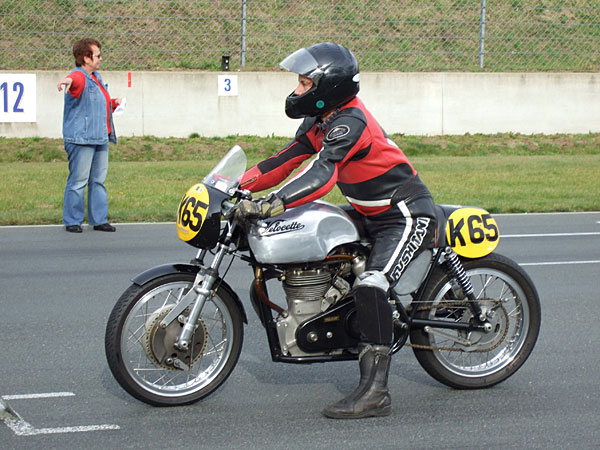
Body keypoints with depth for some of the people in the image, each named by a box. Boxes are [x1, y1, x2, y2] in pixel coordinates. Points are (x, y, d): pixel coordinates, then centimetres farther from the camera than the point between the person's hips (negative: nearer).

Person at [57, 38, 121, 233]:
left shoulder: (96, 77, 19)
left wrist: (114, 103, 15)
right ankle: (72, 221, 2)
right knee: (78, 181, -6)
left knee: (98, 180, 13)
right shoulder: (79, 76, -10)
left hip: (100, 139, 10)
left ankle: (99, 220, 21)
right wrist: (69, 80, -60)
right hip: (81, 140, -9)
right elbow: (76, 80, -37)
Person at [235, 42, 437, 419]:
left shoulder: (350, 121, -23)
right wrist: (237, 186, -1)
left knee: (371, 287, -29)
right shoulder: (321, 122, 8)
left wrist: (268, 205, -45)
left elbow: (320, 176, -36)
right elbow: (285, 161, 9)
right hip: (370, 214, 11)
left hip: (407, 215, -11)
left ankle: (375, 392, -30)